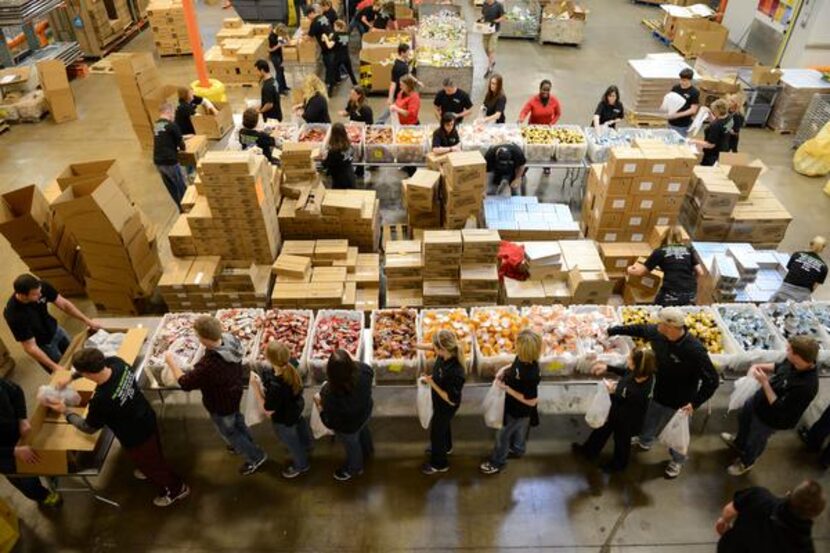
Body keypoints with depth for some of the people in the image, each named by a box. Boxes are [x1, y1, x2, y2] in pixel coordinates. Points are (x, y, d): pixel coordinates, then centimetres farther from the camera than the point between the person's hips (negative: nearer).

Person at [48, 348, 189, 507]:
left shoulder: (101, 400, -40)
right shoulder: (117, 362, -23)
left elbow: (89, 428, -16)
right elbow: (94, 364, 4)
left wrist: (65, 412, -4)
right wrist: (70, 377, 0)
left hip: (136, 439, -7)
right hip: (148, 420, 7)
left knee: (150, 463, 23)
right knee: (153, 455, 36)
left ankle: (176, 488, 46)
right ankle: (152, 471, 66)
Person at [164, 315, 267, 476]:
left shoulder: (208, 366, -45)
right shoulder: (231, 340, -23)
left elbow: (185, 383, -26)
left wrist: (171, 362, -13)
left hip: (220, 405, -7)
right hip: (234, 392, 7)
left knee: (229, 432, 22)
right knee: (237, 420, 35)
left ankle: (255, 457, 40)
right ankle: (246, 444, 61)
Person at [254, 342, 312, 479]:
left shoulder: (275, 386, -48)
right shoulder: (290, 364, -27)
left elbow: (268, 411, -30)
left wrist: (256, 388, -29)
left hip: (284, 420, -7)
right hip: (296, 406, 7)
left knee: (290, 441, 25)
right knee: (299, 424, 39)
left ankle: (301, 465, 55)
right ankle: (306, 445, 71)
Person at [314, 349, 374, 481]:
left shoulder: (330, 394, -46)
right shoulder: (363, 370, -33)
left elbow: (330, 422, -28)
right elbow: (371, 373, -6)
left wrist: (319, 404, -15)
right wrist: (349, 361, -3)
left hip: (348, 427, -4)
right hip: (365, 411, 5)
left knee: (352, 445, 28)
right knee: (363, 430, 38)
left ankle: (354, 469, 61)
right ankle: (367, 450, 71)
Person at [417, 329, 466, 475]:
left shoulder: (455, 373, -44)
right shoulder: (445, 353, -23)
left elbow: (451, 400, -32)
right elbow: (432, 347, 3)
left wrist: (431, 383, -32)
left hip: (446, 407, -7)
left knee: (436, 431, 18)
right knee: (443, 424, 33)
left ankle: (439, 464, 46)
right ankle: (445, 447, 64)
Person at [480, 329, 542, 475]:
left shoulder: (531, 375, -42)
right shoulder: (522, 358, -19)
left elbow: (531, 401, -32)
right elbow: (514, 365, 6)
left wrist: (506, 388, -30)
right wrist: (504, 369, -14)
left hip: (519, 410, -7)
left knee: (502, 434, 16)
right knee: (518, 428, 33)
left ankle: (497, 463, 41)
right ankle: (517, 450, 62)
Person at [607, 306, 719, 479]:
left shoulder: (694, 350, -36)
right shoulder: (657, 333, -20)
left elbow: (711, 381, -27)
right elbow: (639, 329, 1)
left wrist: (695, 403, -29)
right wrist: (612, 331, 6)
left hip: (680, 402, -5)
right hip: (658, 392, 5)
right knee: (649, 420, 30)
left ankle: (677, 461, 52)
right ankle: (645, 441, 63)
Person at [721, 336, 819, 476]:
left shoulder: (806, 386, -42)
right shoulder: (794, 363, -20)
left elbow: (779, 407, -32)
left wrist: (765, 383, -34)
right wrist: (760, 367, -12)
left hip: (769, 418, -7)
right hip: (759, 399, 7)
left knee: (755, 441, 22)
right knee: (743, 418, 34)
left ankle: (746, 463, 54)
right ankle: (739, 443, 66)